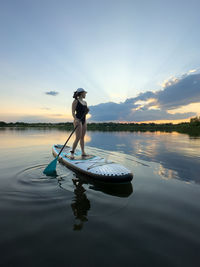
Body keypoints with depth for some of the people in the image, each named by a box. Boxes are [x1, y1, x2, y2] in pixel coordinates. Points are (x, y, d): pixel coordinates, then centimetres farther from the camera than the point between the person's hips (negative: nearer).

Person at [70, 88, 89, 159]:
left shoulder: (85, 102, 16)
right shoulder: (75, 101, -5)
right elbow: (73, 112, -12)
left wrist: (87, 111, 1)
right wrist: (75, 119, -27)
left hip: (84, 120, 7)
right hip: (78, 120, -7)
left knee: (82, 137, 9)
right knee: (78, 138, -13)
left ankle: (83, 153, 14)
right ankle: (72, 153, -3)